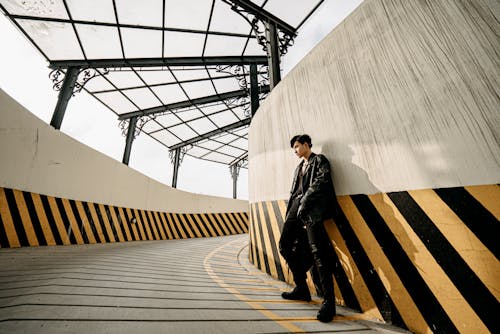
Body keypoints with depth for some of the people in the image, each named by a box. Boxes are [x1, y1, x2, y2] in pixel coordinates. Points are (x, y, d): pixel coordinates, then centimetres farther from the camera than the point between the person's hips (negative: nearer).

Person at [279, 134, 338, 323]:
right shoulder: (299, 167, 26)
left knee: (317, 252, -11)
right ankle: (301, 288, 23)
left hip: (311, 209, -7)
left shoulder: (320, 160, 7)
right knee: (285, 245, 6)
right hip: (296, 208, 8)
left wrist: (305, 201, -15)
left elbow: (321, 181, -11)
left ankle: (329, 302, 4)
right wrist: (289, 213, 12)